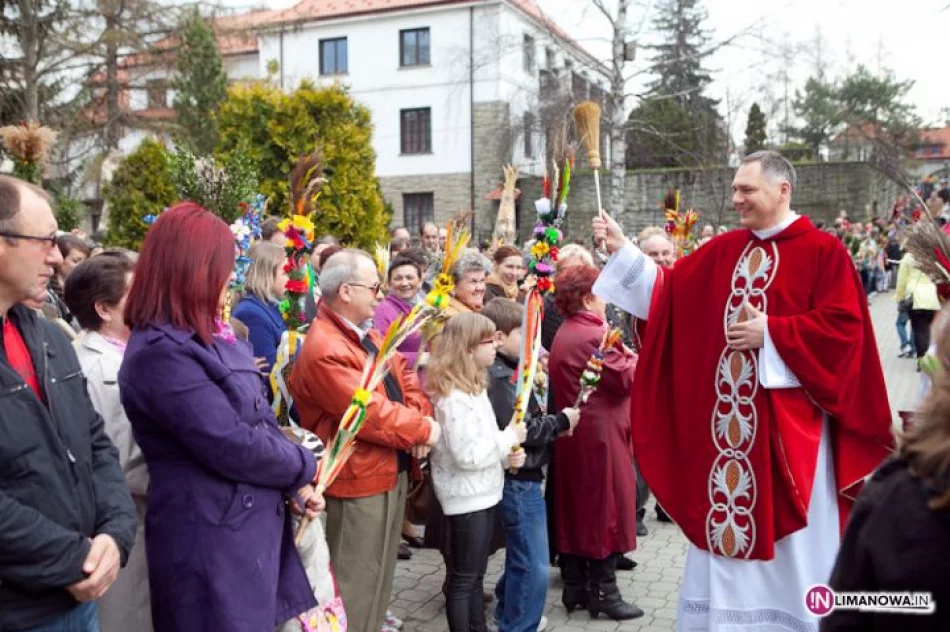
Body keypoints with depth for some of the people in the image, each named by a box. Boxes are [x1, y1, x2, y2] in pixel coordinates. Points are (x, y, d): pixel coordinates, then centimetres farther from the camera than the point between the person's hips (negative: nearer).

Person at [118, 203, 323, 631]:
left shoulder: (205, 336, 10)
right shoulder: (160, 353, -21)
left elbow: (260, 419, 12)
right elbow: (233, 447, -23)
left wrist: (295, 483, -3)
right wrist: (304, 466, -7)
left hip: (252, 527, 9)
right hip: (211, 543, -9)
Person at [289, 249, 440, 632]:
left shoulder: (368, 333, 9)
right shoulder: (324, 350, -25)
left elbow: (404, 377, 9)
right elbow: (371, 414, -27)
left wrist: (421, 418, -11)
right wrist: (423, 429, -14)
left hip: (391, 472, 10)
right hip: (359, 481, -10)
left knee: (380, 572, 23)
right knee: (356, 582, 4)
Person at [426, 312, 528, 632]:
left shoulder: (473, 386, 9)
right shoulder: (453, 397, -22)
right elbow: (467, 455, -26)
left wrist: (507, 455, 1)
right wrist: (509, 437, -16)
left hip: (483, 493, 10)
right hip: (466, 496, -10)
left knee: (476, 574, 19)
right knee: (464, 578, 3)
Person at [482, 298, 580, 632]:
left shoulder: (506, 371, 12)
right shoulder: (499, 377, -19)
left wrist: (554, 425, 2)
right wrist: (561, 421, -13)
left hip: (521, 477, 11)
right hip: (520, 480, -11)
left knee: (521, 559, 23)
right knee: (533, 567, -4)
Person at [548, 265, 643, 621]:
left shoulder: (566, 333, 13)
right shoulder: (594, 336, -19)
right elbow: (626, 378, -18)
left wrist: (621, 355, 3)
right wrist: (636, 357, -1)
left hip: (574, 434, 10)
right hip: (600, 434, -10)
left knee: (579, 505, 14)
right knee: (605, 506, 0)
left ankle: (575, 586, 22)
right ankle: (602, 592, 8)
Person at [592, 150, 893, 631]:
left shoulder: (823, 252, -6)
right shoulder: (722, 251, 9)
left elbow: (842, 326, -13)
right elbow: (669, 290, 7)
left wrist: (770, 333, -16)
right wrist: (623, 250, -1)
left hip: (788, 418, -5)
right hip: (730, 415, 5)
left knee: (793, 534, 7)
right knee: (725, 518, 12)